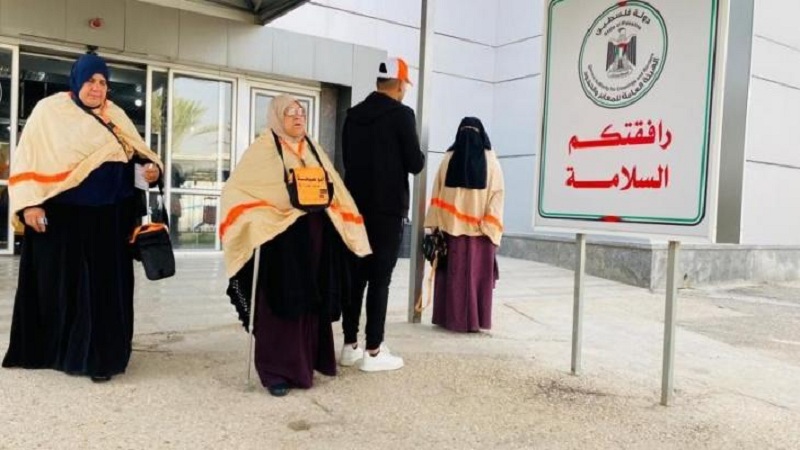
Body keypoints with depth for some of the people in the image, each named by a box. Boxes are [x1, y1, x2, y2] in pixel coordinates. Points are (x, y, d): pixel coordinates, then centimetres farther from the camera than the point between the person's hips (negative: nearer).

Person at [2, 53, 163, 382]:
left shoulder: (116, 116, 12)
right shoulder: (49, 110, 1)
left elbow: (138, 153, 14)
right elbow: (28, 159, -3)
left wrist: (152, 168, -9)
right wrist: (29, 203, -13)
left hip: (107, 218, 3)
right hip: (60, 216, -3)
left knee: (104, 286, 2)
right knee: (59, 284, 7)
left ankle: (99, 356, 9)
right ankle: (50, 350, 22)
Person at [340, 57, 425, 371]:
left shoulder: (353, 115, 8)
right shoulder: (401, 114, -9)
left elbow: (348, 158, 14)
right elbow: (415, 164, -9)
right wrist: (417, 157, 12)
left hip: (356, 205, 6)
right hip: (388, 208, -6)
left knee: (356, 275, 11)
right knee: (380, 278, -1)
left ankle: (350, 346, 17)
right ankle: (373, 352, 4)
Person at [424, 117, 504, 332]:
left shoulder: (449, 159, -2)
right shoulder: (490, 161, -2)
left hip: (452, 227, 0)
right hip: (479, 229, 0)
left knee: (453, 272, 7)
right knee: (477, 274, 6)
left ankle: (452, 317, 12)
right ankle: (475, 320, 10)